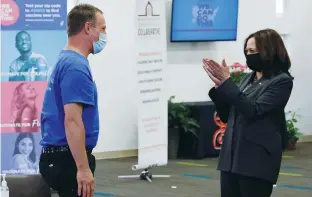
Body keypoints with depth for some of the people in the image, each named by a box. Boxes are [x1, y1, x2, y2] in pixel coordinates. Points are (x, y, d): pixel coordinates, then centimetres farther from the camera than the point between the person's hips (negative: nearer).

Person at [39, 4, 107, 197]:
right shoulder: (77, 66, -17)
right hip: (69, 159, -10)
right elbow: (72, 121, -24)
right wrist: (83, 168, -25)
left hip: (60, 157, 10)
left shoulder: (66, 61, 16)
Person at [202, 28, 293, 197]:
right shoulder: (248, 78, 16)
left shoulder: (282, 81, -6)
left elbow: (253, 111, -18)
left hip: (257, 160, -7)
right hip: (231, 156, 7)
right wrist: (219, 85, 2)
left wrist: (227, 82, -16)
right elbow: (226, 116, 16)